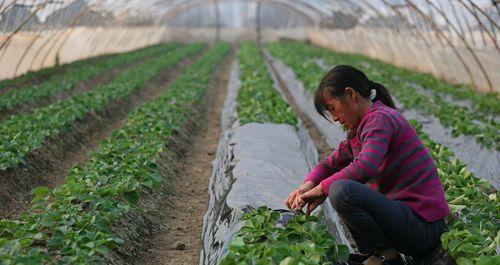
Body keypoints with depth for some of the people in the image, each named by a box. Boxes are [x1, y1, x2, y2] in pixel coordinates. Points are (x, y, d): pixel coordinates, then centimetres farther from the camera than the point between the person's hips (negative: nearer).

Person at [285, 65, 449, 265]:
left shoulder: (381, 118, -14)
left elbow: (365, 167, -30)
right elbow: (331, 164, 20)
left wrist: (321, 189, -17)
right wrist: (308, 184, -1)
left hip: (422, 226, -10)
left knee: (342, 190, -27)